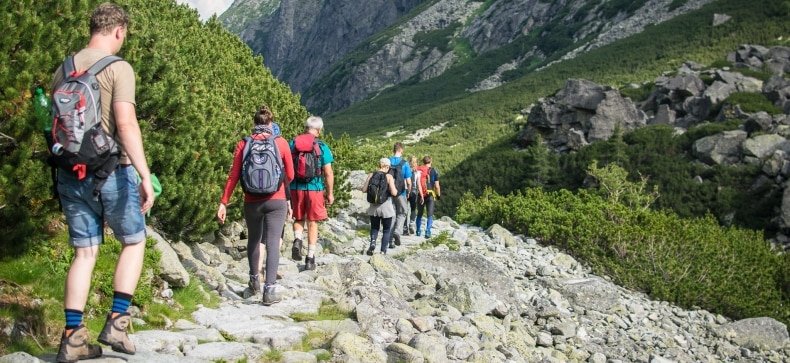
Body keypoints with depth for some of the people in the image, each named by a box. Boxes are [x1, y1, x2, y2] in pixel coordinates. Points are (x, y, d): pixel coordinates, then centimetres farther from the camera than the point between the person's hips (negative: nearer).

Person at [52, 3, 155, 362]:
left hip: (71, 174, 5)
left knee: (84, 252, 11)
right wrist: (145, 176, -20)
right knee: (133, 241, 14)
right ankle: (116, 322, 6)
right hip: (110, 171, -5)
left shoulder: (63, 69, 10)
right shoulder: (118, 68, -10)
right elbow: (126, 124, -19)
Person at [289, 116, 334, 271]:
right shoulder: (322, 147, -5)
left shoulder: (292, 143, 2)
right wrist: (330, 193, 5)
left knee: (299, 219, 21)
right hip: (314, 189, -2)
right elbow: (328, 173, -5)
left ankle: (297, 239, -8)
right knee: (312, 223, 9)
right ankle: (310, 258, 11)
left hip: (295, 188, 2)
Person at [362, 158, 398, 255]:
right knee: (387, 230, 13)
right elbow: (393, 193, -16)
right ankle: (383, 251, 9)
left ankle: (373, 242, -8)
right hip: (386, 207, -3)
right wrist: (395, 189, 5)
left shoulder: (371, 175, -1)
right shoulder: (389, 176, -10)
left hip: (374, 206, 3)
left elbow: (364, 190, 0)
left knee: (374, 228, 19)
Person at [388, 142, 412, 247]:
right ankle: (397, 231, -10)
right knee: (402, 213, 15)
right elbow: (408, 182, -12)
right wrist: (408, 191, 7)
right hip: (400, 193, -3)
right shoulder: (404, 163, -9)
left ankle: (391, 241, 11)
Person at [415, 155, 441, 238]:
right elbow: (437, 186, -2)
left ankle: (418, 231, 24)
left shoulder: (419, 170, 0)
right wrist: (438, 195, 13)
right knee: (430, 215, 0)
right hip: (430, 195, -2)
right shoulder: (434, 171, -2)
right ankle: (427, 232, -14)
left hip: (421, 195, 2)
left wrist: (421, 195, -13)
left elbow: (418, 183, -11)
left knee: (419, 214, 16)